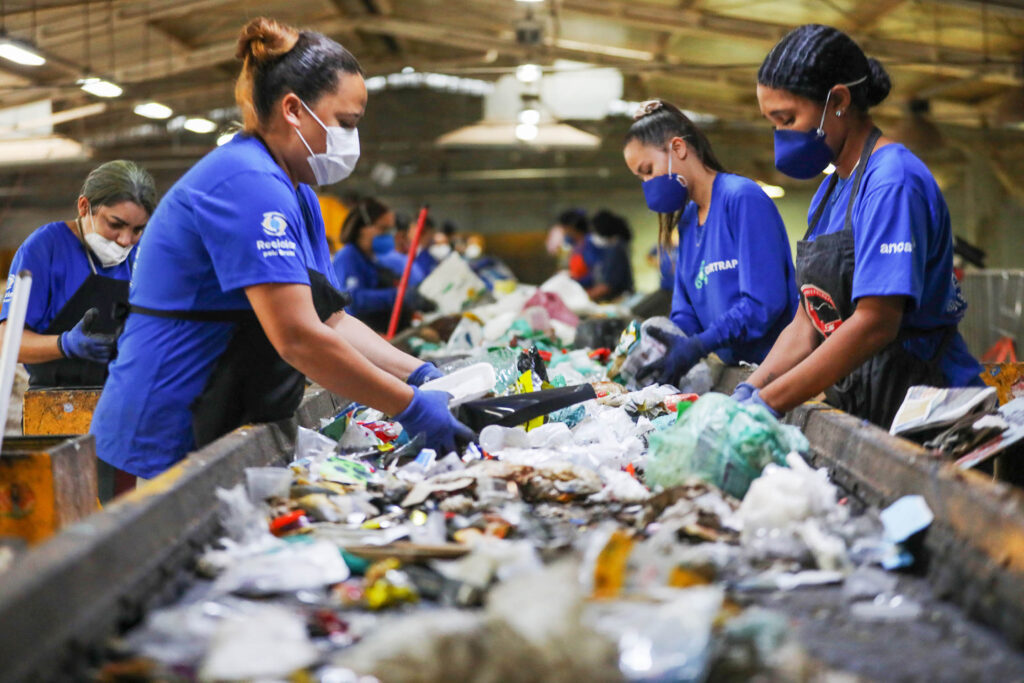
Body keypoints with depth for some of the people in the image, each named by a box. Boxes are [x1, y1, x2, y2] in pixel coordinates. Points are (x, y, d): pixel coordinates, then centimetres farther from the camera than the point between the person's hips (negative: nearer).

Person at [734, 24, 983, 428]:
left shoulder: (892, 181, -13)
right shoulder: (829, 192, 13)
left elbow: (876, 322, -21)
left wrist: (768, 403, -22)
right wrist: (749, 391, -2)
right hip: (856, 404, 7)